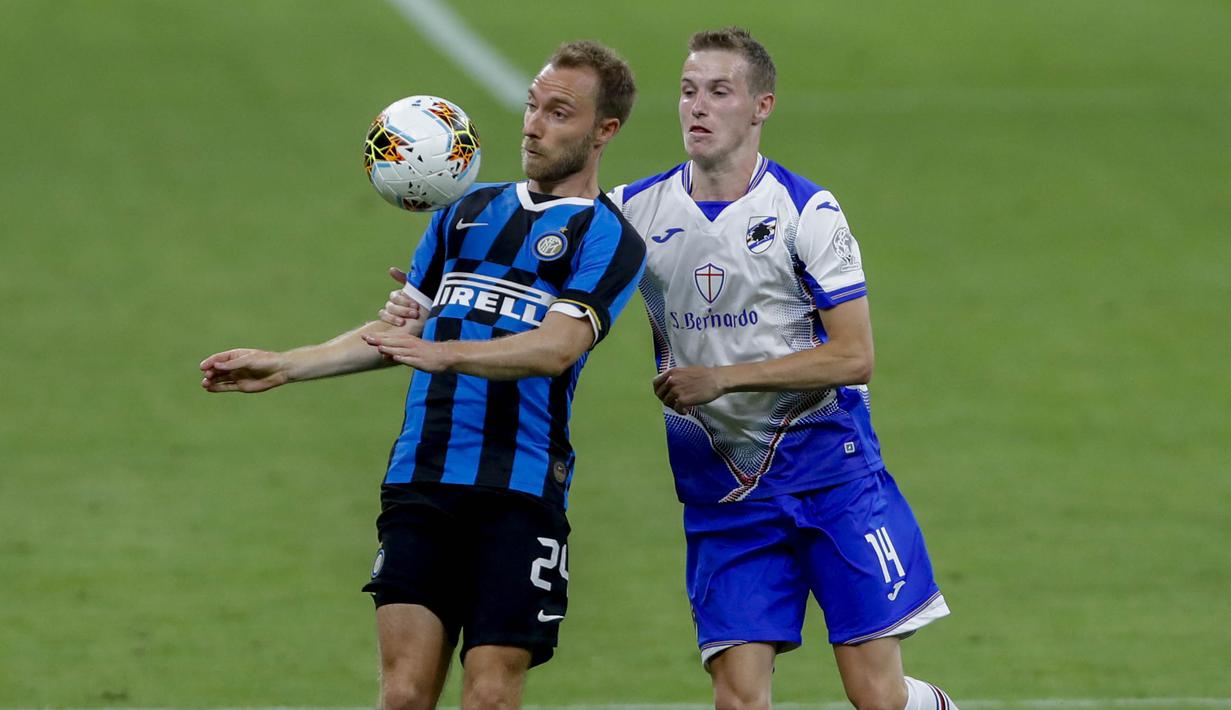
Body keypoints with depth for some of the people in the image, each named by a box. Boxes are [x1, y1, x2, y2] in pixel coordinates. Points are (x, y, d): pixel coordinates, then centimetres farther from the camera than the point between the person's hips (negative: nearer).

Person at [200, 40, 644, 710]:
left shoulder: (609, 239, 1)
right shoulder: (469, 211, 19)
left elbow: (557, 347, -15)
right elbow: (401, 333, 27)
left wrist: (443, 353, -28)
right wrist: (282, 367, 21)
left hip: (519, 495, -4)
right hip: (420, 482, 4)